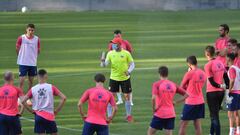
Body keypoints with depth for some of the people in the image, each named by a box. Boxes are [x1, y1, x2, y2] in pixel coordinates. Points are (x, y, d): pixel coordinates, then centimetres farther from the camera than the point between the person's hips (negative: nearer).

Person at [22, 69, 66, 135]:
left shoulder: (33, 89, 1)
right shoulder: (51, 87, -3)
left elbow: (23, 101, -1)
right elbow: (63, 98, -7)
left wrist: (31, 111, 9)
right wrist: (57, 110, 2)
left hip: (38, 116, 2)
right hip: (49, 116, -2)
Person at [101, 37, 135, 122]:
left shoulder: (126, 53, -6)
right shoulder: (110, 53, -2)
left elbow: (132, 64, 0)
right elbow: (105, 64, -7)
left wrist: (129, 71, -17)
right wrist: (103, 62, -30)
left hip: (125, 78, -1)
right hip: (114, 78, 1)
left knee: (127, 96, 5)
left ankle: (129, 115, 21)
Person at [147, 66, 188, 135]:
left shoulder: (157, 84, -7)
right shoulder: (173, 85, 7)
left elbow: (153, 98, -22)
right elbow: (186, 94, 10)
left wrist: (154, 108, -7)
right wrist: (176, 102, 9)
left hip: (159, 114, -4)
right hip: (171, 115, 4)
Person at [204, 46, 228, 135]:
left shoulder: (208, 65, -15)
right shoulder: (220, 63, 4)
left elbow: (211, 81, -17)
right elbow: (226, 77, 6)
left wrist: (220, 86, -5)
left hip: (212, 92, -7)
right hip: (221, 91, 7)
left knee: (214, 115, -2)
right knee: (215, 114, 20)